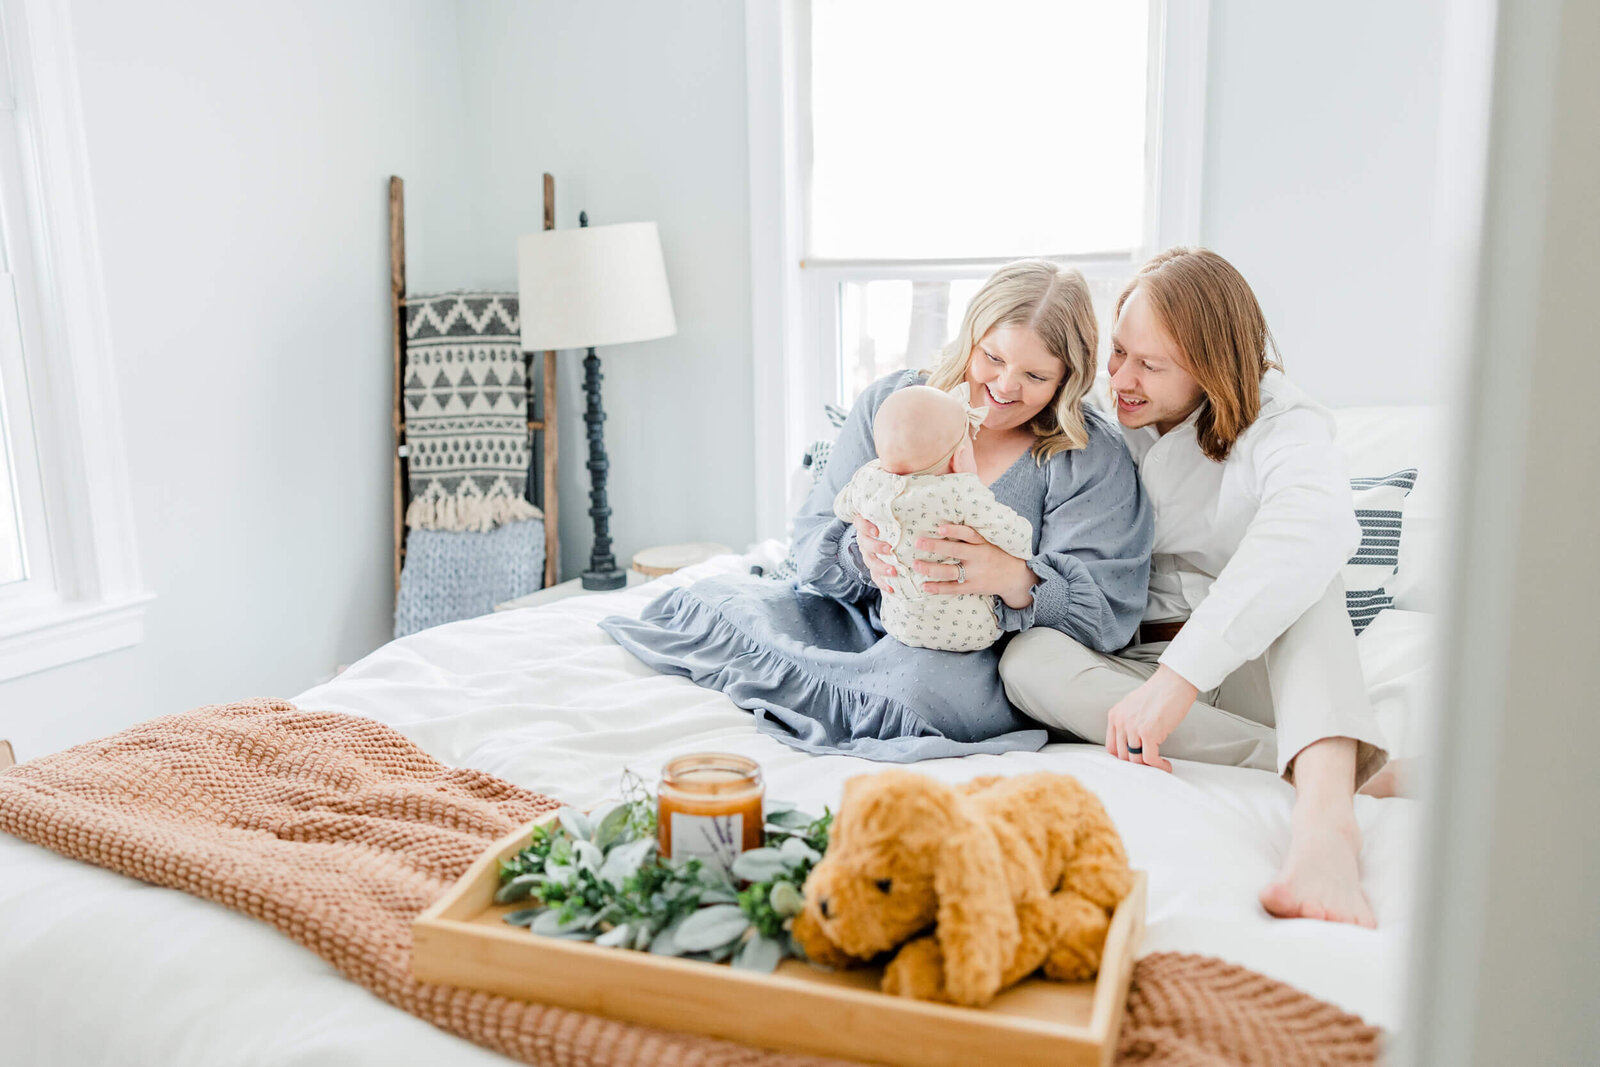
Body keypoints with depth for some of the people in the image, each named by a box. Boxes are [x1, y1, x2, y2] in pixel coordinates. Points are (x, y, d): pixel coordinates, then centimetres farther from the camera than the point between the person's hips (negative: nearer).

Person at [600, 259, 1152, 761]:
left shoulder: (1095, 459, -6)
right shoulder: (890, 403, 2)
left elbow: (1109, 606, -14)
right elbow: (813, 537, 0)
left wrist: (1013, 578, -35)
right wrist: (861, 555, -26)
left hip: (984, 656, -2)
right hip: (867, 617, 2)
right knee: (720, 600, -16)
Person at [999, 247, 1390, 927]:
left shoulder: (1281, 424, -11)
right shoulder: (1107, 425, 3)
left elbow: (1316, 529, -36)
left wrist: (1178, 675, -44)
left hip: (1257, 670, -2)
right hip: (1138, 667, 3)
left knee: (1305, 566, -28)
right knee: (1027, 658, -26)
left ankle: (1325, 811, -49)